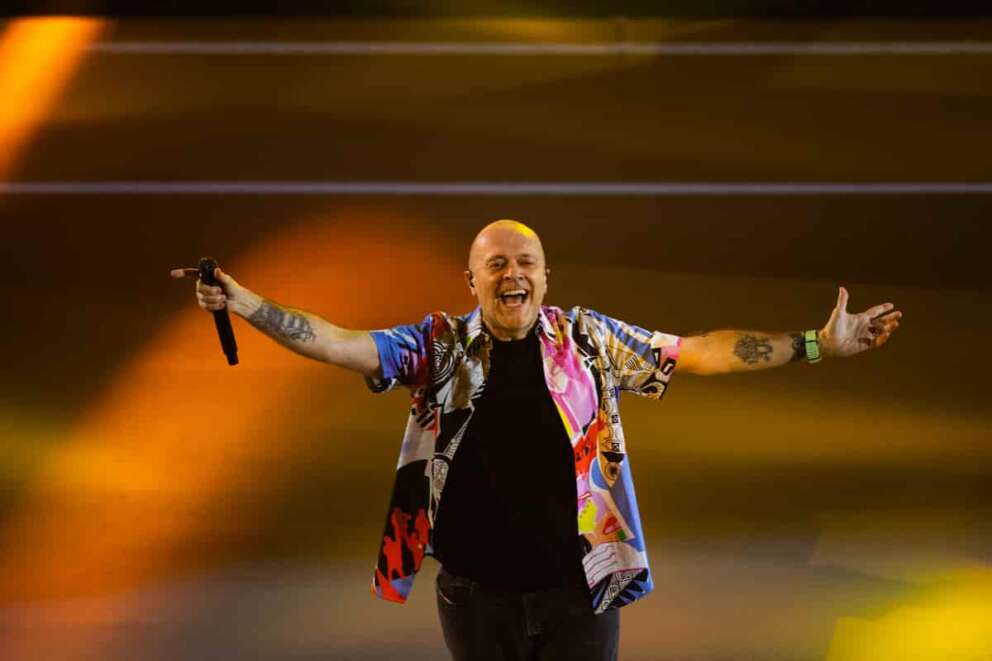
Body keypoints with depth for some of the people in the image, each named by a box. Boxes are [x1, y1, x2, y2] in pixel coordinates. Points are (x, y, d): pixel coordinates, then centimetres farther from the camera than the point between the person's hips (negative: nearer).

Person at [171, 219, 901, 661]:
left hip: (578, 589, 0)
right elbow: (344, 345, -7)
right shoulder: (439, 347, -1)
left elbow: (696, 352, 1)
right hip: (476, 594, 0)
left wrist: (815, 345, -2)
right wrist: (247, 304, -20)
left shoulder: (589, 339, 0)